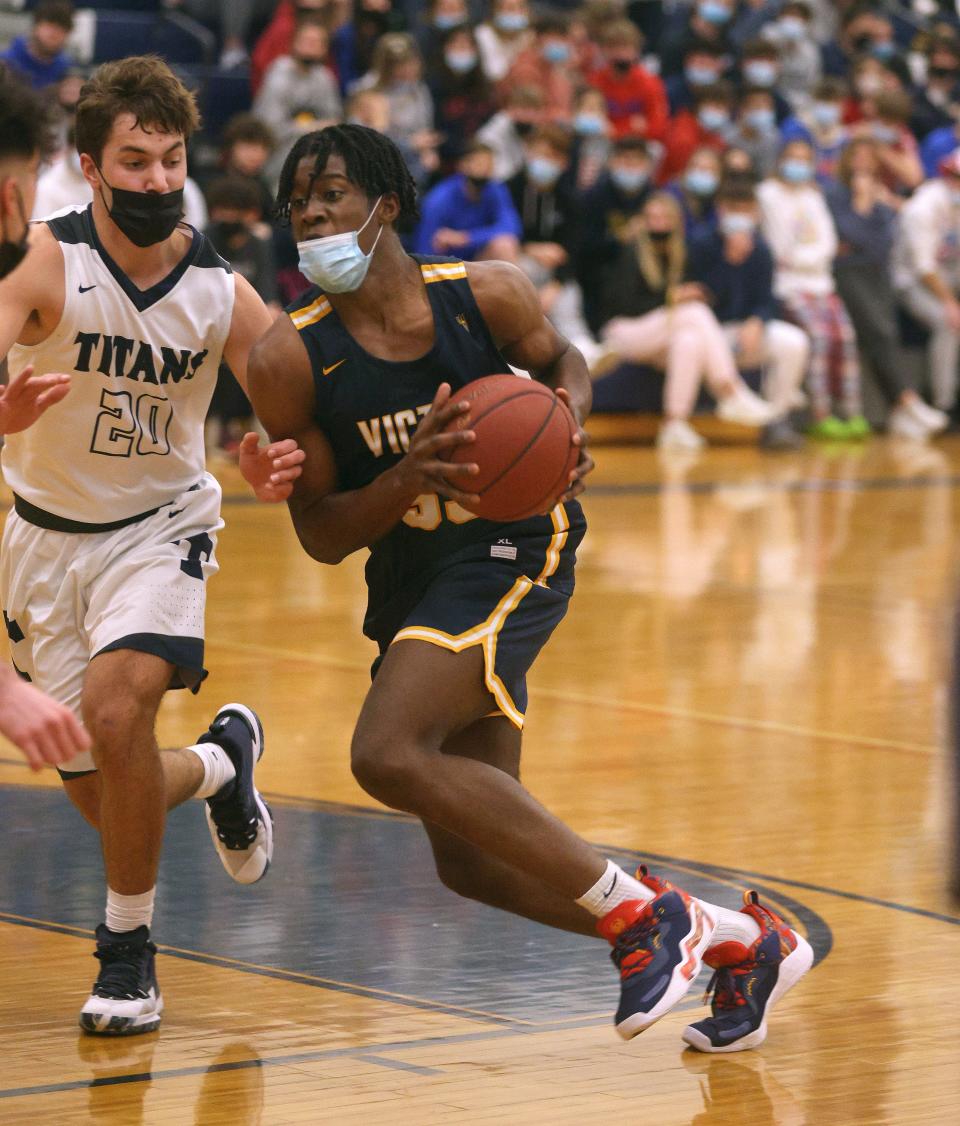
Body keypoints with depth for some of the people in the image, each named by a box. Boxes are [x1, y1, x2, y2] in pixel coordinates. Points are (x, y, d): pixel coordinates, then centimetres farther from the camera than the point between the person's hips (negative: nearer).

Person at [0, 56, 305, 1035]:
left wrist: (275, 468, -30)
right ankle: (219, 761, 42)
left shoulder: (222, 295, -13)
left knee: (116, 701, -29)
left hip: (158, 525, -1)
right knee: (102, 797, 5)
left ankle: (127, 951, -10)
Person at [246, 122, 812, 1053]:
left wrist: (569, 408, -11)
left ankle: (641, 912, -17)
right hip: (409, 574, 5)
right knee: (474, 864, 6)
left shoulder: (485, 295, -10)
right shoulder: (288, 360, -9)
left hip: (512, 548, -5)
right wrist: (408, 480, -26)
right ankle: (738, 941, 20)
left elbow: (559, 359, 13)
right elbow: (321, 535, -7)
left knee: (388, 755, -28)